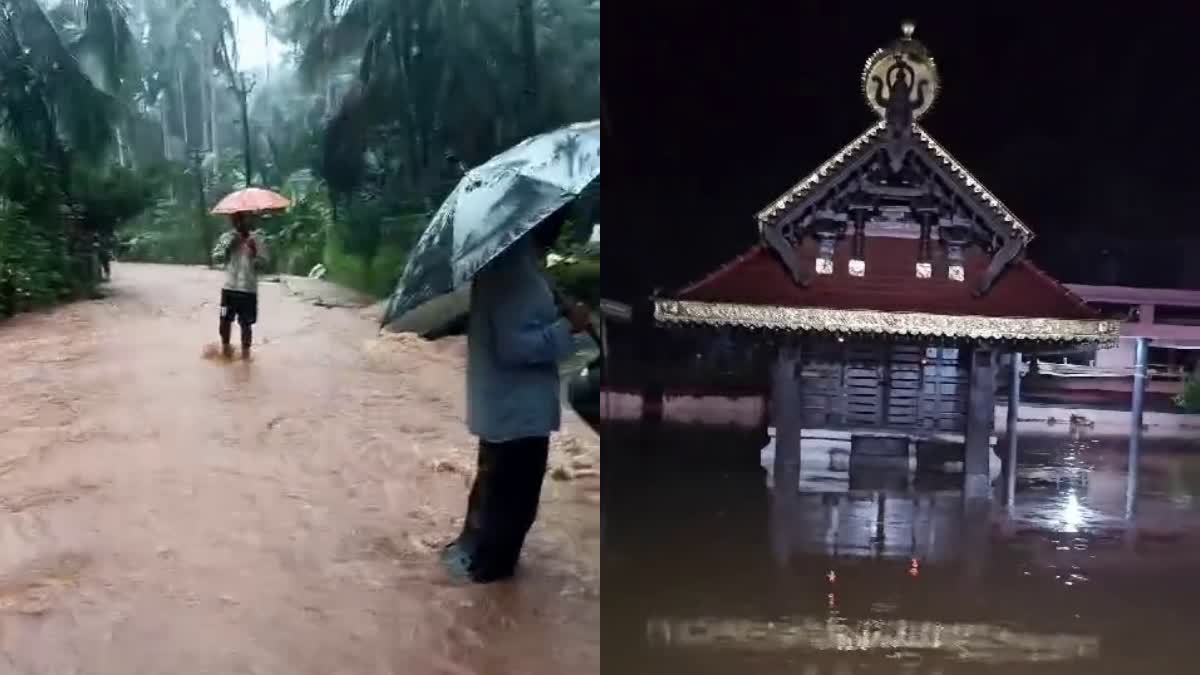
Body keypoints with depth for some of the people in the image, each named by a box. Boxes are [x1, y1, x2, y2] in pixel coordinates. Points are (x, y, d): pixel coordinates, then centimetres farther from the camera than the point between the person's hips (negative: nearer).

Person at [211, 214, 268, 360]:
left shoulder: (255, 240, 0)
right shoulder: (227, 237, 4)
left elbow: (263, 263, -3)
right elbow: (215, 258, 0)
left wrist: (254, 253, -20)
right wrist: (228, 246, -12)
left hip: (248, 289, -2)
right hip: (229, 287, 2)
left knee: (246, 323, 2)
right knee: (225, 320, 8)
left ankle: (245, 352, 14)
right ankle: (225, 347, 30)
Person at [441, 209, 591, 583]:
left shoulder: (508, 259, 6)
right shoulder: (517, 270, -26)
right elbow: (514, 345, -30)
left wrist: (557, 316, 5)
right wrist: (567, 326, -21)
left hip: (502, 404, 10)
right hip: (518, 408, -10)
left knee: (495, 485, 27)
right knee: (513, 496, 8)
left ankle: (471, 550, 42)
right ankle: (487, 566, 24)